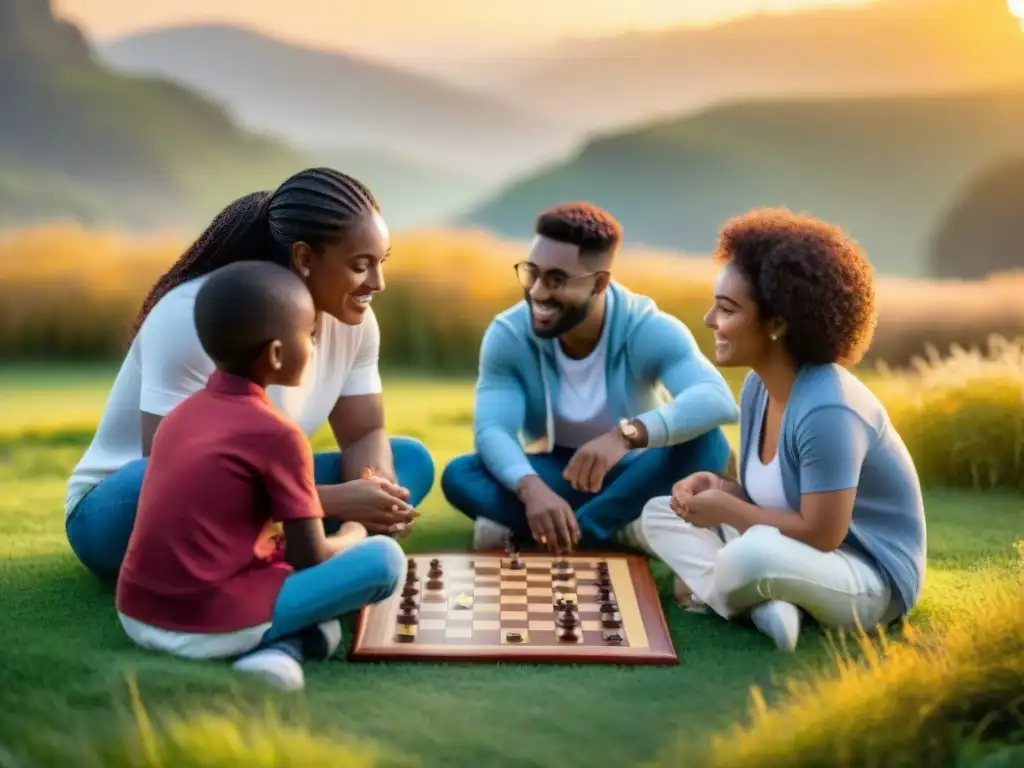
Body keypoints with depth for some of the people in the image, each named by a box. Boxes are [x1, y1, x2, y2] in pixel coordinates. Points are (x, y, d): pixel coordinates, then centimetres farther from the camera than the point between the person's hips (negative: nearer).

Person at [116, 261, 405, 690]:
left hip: (137, 618, 8)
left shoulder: (183, 413, 12)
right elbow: (310, 558, -5)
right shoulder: (278, 435, -10)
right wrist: (353, 535, 15)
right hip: (213, 626, -7)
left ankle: (286, 638, 6)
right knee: (386, 558, -3)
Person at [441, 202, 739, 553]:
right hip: (561, 474, 1)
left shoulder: (648, 330, -22)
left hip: (633, 475, -1)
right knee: (459, 475, -24)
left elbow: (717, 400, -39)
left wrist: (627, 434, -56)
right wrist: (531, 488, -49)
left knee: (707, 443, -33)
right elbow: (492, 430, -26)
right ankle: (621, 529, -27)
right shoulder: (508, 335, -16)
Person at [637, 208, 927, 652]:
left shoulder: (826, 410, -28)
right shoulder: (759, 386, 0)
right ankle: (764, 603, -12)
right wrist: (719, 487, -11)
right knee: (660, 513, 7)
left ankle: (705, 590, -8)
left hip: (869, 580, -10)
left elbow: (820, 534, -27)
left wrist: (725, 509, -17)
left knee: (758, 553, -41)